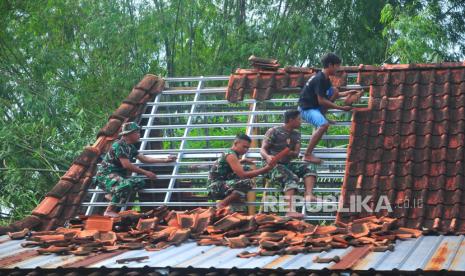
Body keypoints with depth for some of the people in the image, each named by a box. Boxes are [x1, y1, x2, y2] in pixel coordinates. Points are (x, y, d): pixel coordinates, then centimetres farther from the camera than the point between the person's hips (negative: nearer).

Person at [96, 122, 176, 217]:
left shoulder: (131, 147, 11)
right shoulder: (119, 145, -18)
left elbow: (144, 159, 18)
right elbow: (126, 165, -23)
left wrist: (165, 160, 16)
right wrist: (145, 173, -19)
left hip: (118, 175, 9)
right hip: (105, 175, -9)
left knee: (140, 182, -7)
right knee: (126, 185, -36)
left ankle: (112, 194, -2)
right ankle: (109, 211, -23)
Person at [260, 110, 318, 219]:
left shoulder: (296, 134, 13)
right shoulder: (274, 131, -5)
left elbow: (296, 153, 7)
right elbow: (263, 149, -8)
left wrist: (289, 153, -18)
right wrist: (267, 156, -33)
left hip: (288, 164, 7)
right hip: (274, 165, -7)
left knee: (310, 166, -15)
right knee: (291, 178, -34)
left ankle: (309, 195, -35)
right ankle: (291, 210, -51)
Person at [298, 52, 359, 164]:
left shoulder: (325, 78, 9)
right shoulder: (320, 79, -21)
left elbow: (333, 95, 22)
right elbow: (321, 101, -23)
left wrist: (347, 93, 15)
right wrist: (341, 108, -21)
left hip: (315, 106, 9)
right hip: (306, 109, -9)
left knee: (334, 91, 9)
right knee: (324, 125, -33)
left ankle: (320, 117, 11)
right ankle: (307, 155, -31)